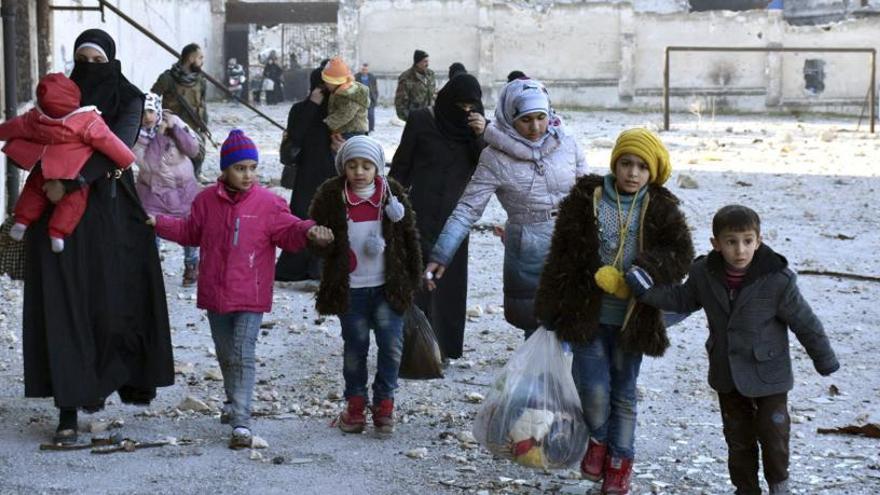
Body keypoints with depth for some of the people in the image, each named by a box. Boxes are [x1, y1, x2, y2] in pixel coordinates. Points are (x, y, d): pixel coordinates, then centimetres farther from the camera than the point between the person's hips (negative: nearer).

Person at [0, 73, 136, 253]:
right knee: (73, 199, 10)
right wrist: (126, 159, -9)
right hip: (75, 173, -4)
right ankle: (58, 232, 2)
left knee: (35, 188, 26)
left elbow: (16, 126, 8)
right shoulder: (88, 121, -23)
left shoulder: (35, 118, -9)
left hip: (45, 169, 4)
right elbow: (107, 141, -20)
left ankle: (22, 220, 20)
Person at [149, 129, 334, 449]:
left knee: (243, 356, -11)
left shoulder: (268, 203, -7)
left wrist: (308, 232, -28)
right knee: (225, 355, 20)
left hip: (250, 297, -4)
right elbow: (190, 231, 17)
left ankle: (241, 422, -13)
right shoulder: (207, 200, 4)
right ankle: (233, 401, 43)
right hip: (214, 295, 4)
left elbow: (288, 231, -8)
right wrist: (158, 223, 11)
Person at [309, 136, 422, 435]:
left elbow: (409, 236, 7)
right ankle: (355, 403, 22)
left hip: (388, 286, 1)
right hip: (350, 288, -1)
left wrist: (413, 276, 7)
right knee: (355, 346, 7)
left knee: (391, 345, -3)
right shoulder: (331, 195, -3)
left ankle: (384, 402, 11)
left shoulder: (391, 193, 1)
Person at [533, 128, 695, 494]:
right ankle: (598, 438, 22)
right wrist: (551, 310, 1)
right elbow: (563, 255, 1)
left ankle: (619, 461, 28)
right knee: (594, 388, -9)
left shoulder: (661, 209, -2)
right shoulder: (586, 199, -3)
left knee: (624, 392, 11)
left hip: (633, 319, 1)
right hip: (587, 314, -1)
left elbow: (681, 254, -11)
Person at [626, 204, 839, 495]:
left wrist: (825, 361, -1)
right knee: (737, 437, 16)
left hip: (769, 376, -4)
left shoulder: (777, 280, -23)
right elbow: (683, 299, 9)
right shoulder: (704, 274, -11)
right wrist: (648, 291, -4)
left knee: (773, 433, 7)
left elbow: (804, 322, -11)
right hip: (727, 375, 4)